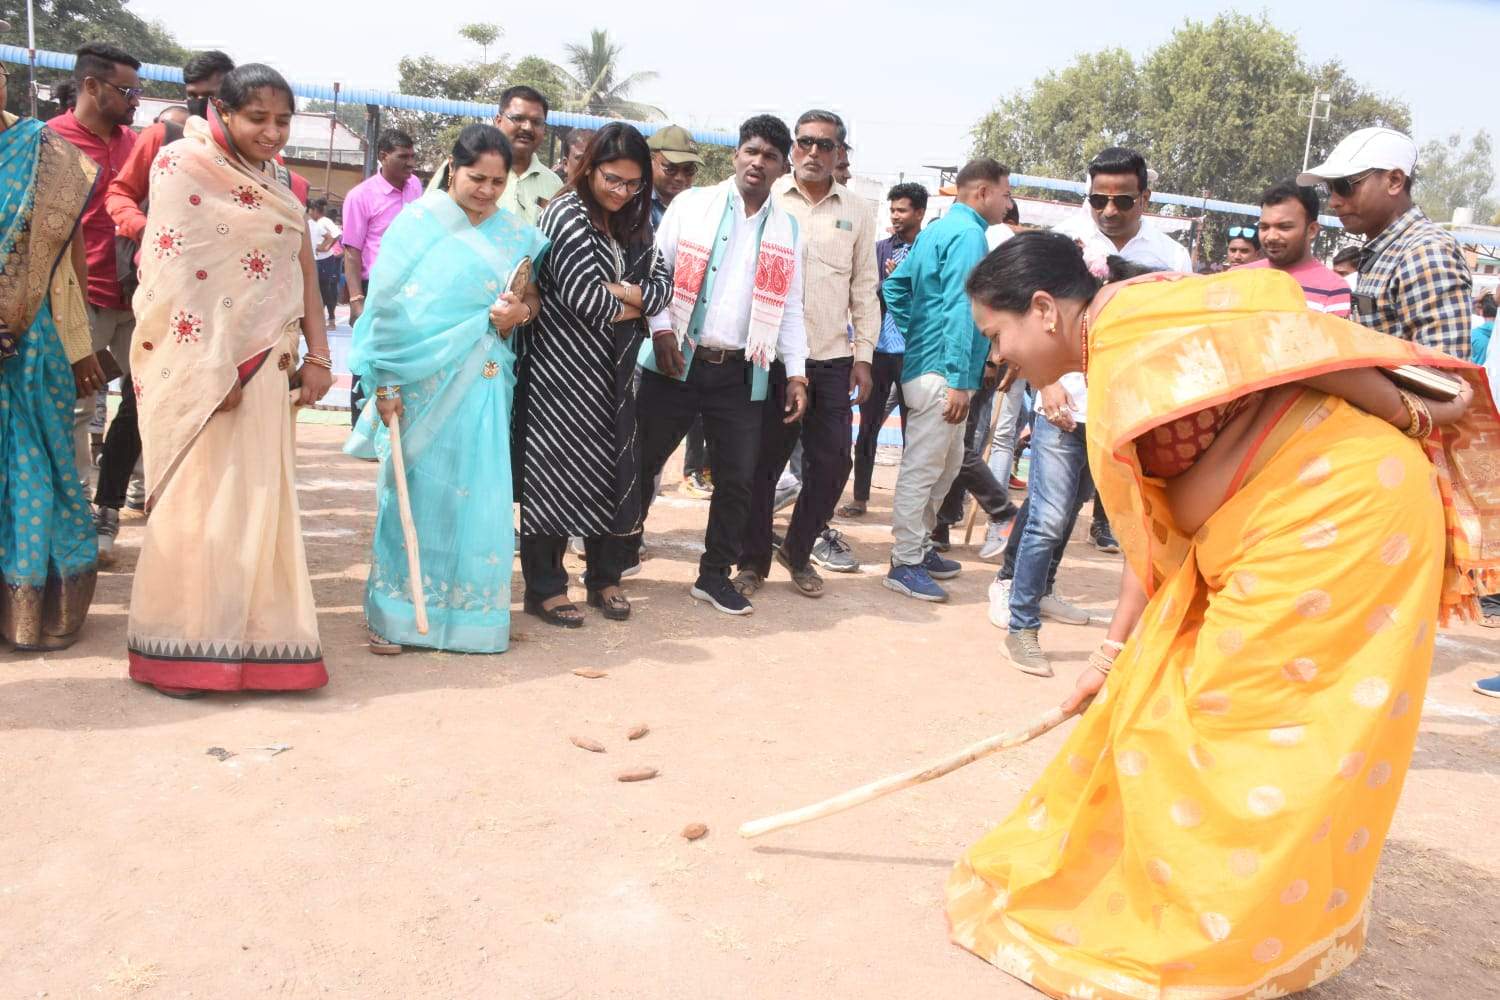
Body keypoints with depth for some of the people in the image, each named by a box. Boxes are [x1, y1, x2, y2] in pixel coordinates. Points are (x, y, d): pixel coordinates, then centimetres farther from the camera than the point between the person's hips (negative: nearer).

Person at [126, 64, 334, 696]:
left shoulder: (279, 179, 14)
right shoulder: (184, 164, -7)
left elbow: (304, 269, 12)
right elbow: (176, 272, -14)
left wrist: (317, 356, 4)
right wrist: (212, 370, -18)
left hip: (263, 361, 6)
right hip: (198, 362, -6)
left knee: (258, 502, 7)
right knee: (197, 502, -3)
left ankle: (248, 639, 17)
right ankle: (179, 651, 8)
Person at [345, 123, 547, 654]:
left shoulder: (516, 235, 9)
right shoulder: (417, 222, 0)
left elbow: (532, 293, 17)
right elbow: (387, 303, -3)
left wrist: (521, 312, -9)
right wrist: (385, 383, -8)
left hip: (480, 385, 3)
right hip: (418, 381, -2)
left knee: (475, 495, 2)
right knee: (410, 491, 2)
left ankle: (470, 608, 15)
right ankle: (393, 614, 13)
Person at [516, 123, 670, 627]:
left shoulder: (634, 222, 12)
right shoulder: (567, 214, -9)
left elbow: (662, 283, 3)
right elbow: (581, 295, -19)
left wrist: (617, 292, -15)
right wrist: (632, 305, -3)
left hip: (614, 371, 7)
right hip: (562, 366, -7)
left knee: (615, 467, 10)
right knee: (556, 469, -1)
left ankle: (605, 577, 23)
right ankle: (544, 587, 8)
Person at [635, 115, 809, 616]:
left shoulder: (788, 229, 10)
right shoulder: (692, 204, 3)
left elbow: (788, 307, 11)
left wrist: (796, 373, 3)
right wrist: (661, 329, -13)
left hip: (741, 373, 2)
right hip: (676, 362, -2)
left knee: (737, 479, 3)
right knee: (642, 461, 5)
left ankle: (715, 574, 19)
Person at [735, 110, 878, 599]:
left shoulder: (857, 211, 10)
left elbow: (864, 288, 12)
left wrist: (864, 354, 6)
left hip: (833, 358, 3)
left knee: (832, 462, 4)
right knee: (763, 461, 3)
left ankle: (798, 551, 24)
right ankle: (753, 561, 18)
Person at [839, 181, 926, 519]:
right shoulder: (881, 249, 10)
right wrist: (890, 283, -11)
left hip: (912, 351, -4)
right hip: (878, 348, 4)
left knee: (912, 428, 5)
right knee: (868, 425, 8)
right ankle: (860, 497, 17)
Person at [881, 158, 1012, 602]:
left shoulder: (938, 228, 17)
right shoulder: (968, 233, -13)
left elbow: (894, 286, 21)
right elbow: (960, 310, -21)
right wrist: (959, 380, -23)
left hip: (924, 363, 10)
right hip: (942, 371, -10)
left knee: (945, 465, 18)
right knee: (921, 470, -4)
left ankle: (920, 546, 27)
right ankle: (905, 564, 3)